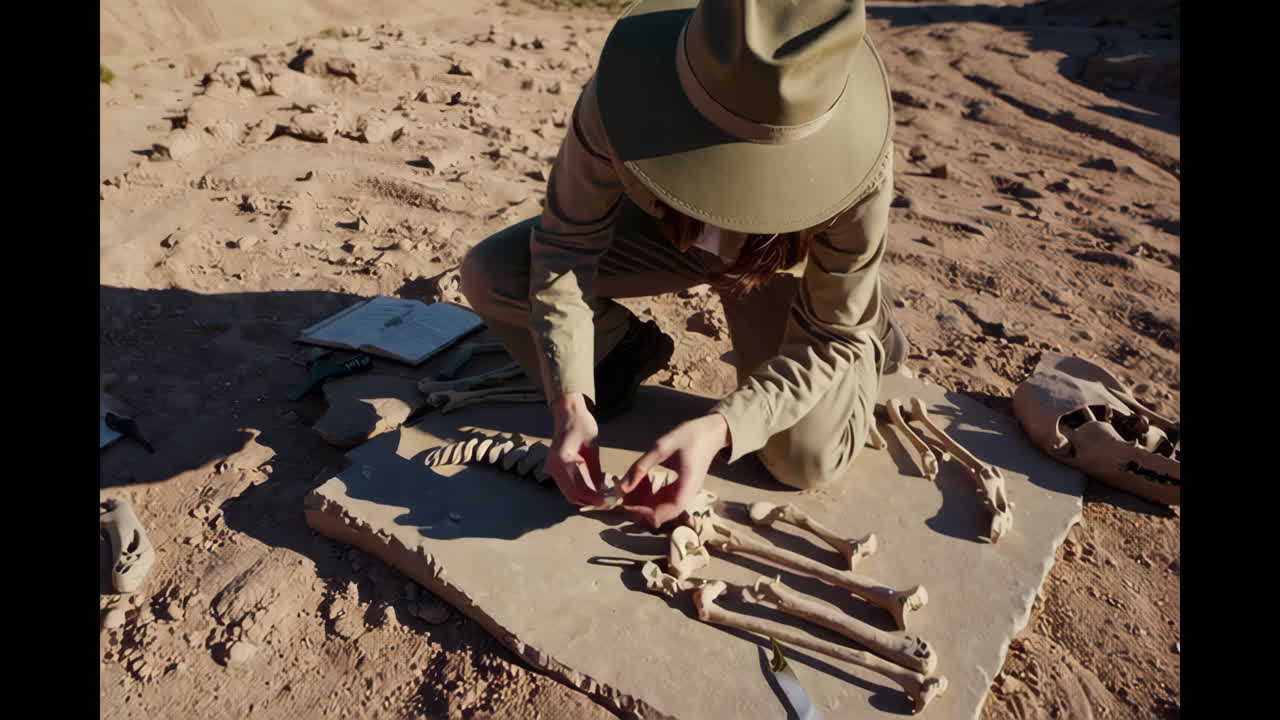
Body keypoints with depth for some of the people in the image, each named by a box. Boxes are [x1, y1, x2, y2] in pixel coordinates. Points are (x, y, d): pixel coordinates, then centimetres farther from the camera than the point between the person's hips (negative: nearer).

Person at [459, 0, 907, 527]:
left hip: (780, 257, -1)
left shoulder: (855, 162, -39)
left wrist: (718, 428, -44)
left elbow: (831, 338, -28)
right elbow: (565, 243, -25)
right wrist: (569, 404, -37)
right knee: (488, 275, -16)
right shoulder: (618, 101, -37)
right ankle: (628, 350, 11)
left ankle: (868, 337, 16)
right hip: (666, 227, 2)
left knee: (807, 462, -15)